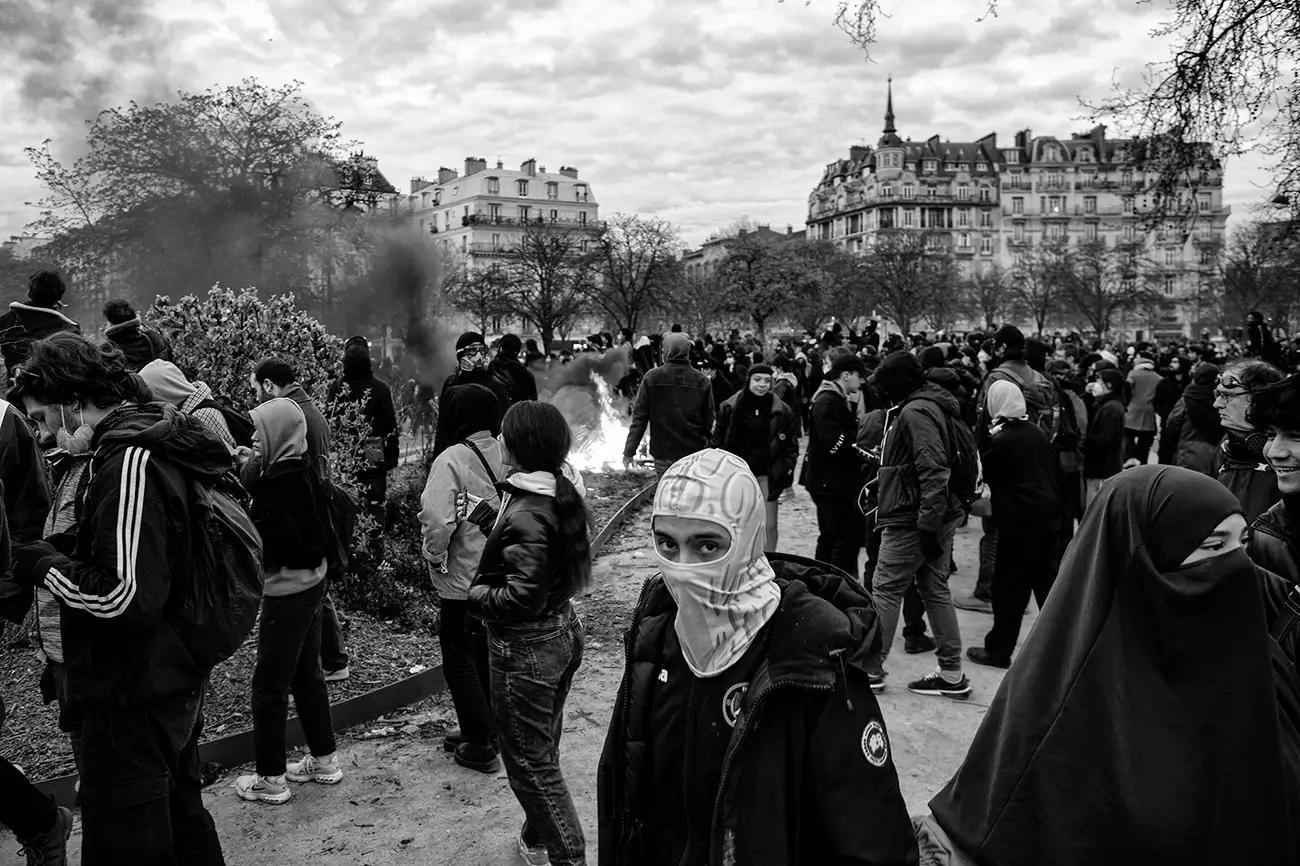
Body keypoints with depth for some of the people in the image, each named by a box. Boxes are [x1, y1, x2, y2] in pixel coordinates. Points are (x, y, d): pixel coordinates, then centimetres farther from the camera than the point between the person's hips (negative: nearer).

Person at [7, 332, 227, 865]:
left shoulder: (130, 462, -21)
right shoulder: (162, 447, 10)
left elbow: (129, 595, -28)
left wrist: (46, 567, -13)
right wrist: (61, 549, 5)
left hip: (134, 696, -10)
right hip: (177, 681, 10)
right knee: (181, 820, 23)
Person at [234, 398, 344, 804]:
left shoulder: (281, 481, -22)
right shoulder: (302, 470, 5)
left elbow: (266, 544, -22)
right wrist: (252, 467, 1)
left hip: (287, 591, -9)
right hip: (312, 583, 9)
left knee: (269, 685, 3)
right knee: (306, 673, 20)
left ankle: (271, 778, 13)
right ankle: (324, 759, 31)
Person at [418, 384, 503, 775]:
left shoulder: (452, 460, -19)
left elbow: (438, 520, -26)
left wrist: (435, 557, -9)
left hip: (463, 580, -6)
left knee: (459, 661, 8)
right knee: (487, 655, 20)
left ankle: (481, 747, 13)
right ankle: (480, 730, 34)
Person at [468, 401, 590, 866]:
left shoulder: (526, 516, -26)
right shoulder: (563, 492, 1)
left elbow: (522, 599, -27)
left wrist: (476, 592, -11)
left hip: (526, 648, -9)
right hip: (564, 629, 9)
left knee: (530, 760, 7)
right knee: (543, 747, 24)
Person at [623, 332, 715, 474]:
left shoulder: (652, 377, -6)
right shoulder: (702, 381, -3)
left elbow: (639, 417, -6)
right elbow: (708, 420, 1)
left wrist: (629, 451, -2)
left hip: (663, 453, -1)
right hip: (693, 452, 1)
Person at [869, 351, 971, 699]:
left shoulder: (915, 412, -16)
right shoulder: (937, 405, 15)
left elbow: (933, 473, -24)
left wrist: (928, 526, -23)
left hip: (912, 519, -10)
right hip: (938, 516, 10)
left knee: (885, 588, -1)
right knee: (936, 590, 13)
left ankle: (870, 668, 7)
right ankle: (952, 674, 18)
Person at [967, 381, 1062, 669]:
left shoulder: (1000, 440, -14)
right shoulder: (1038, 433, 7)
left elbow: (981, 471, -4)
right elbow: (1056, 471, 14)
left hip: (1019, 522, -7)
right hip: (1048, 516, 7)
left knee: (1010, 587, -1)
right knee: (1046, 580, 16)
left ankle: (998, 650, 6)